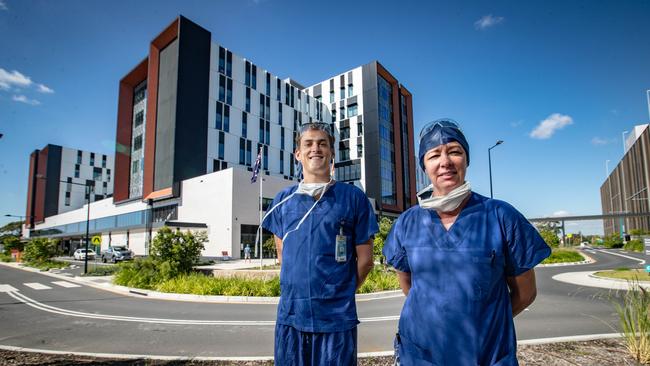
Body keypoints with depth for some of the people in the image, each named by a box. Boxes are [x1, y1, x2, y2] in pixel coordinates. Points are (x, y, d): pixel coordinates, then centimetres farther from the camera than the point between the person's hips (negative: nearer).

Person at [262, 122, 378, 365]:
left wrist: (341, 293, 6)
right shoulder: (282, 201, 6)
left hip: (337, 318, -2)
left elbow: (364, 259, 1)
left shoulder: (354, 198, -3)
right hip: (290, 316, 3)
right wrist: (299, 289, 10)